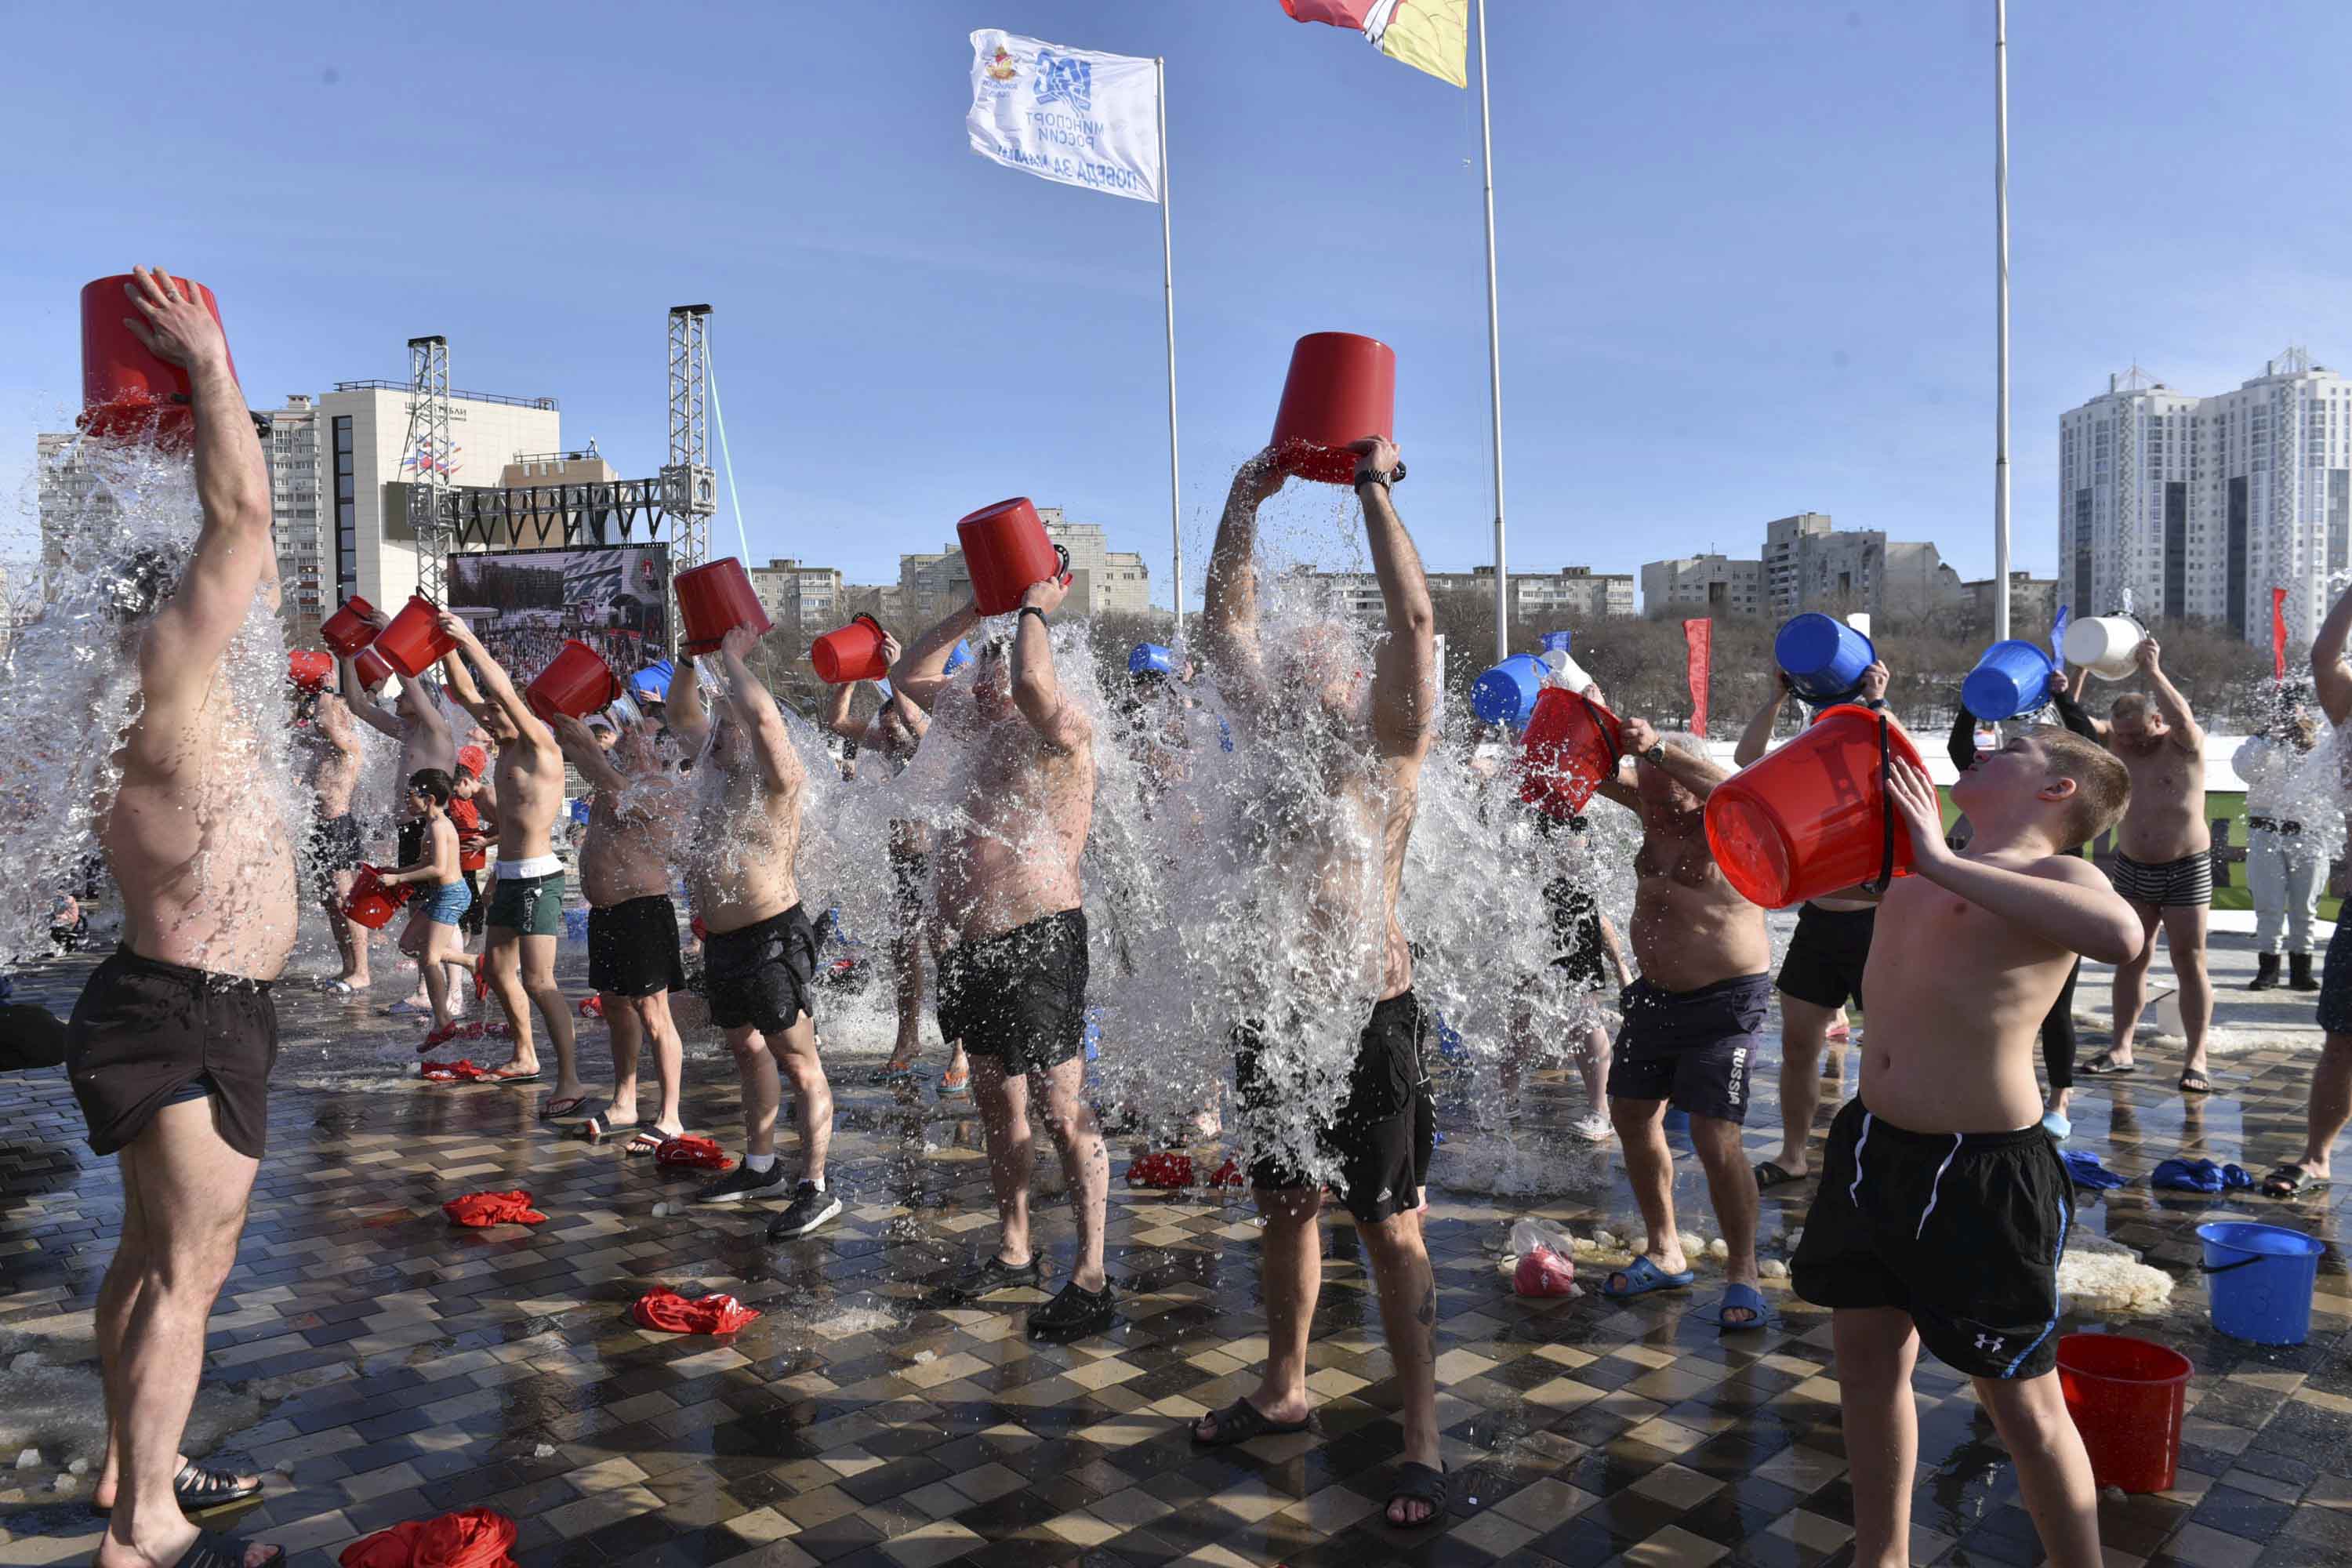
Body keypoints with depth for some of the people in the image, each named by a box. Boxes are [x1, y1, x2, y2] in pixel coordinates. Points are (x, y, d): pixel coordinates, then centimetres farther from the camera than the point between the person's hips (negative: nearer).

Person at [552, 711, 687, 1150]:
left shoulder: (658, 789, -12)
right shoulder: (616, 780, 16)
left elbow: (622, 799, -30)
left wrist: (588, 750, -24)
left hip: (642, 908, -10)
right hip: (605, 911, 10)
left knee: (651, 1012, -8)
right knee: (614, 1004, 16)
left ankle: (669, 1118, -4)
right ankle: (624, 1105, 28)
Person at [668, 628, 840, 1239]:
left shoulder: (778, 776, -14)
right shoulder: (723, 771, 11)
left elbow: (764, 715, -33)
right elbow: (682, 714, 25)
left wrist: (732, 656, -18)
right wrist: (689, 657, 10)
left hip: (770, 940, -10)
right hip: (722, 939, 10)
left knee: (798, 1064, -5)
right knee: (748, 1050, 19)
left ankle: (816, 1189, -1)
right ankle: (761, 1168, 33)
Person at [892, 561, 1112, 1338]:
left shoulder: (1062, 728, -10)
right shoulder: (980, 724, 16)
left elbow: (1034, 682, -32)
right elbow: (909, 674, 26)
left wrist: (1035, 608, -13)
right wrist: (979, 608, 17)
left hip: (1037, 938, -9)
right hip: (972, 942, 9)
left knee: (1062, 1109, -4)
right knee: (996, 1099, 17)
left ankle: (1091, 1278, 5)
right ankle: (1014, 1251, 31)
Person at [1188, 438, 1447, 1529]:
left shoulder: (1387, 745, -3)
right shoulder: (1273, 739, 10)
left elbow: (1414, 619, -14)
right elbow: (1224, 625, 10)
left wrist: (1375, 486, -11)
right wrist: (1244, 504, 6)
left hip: (1366, 1018, -5)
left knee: (1391, 1227, 3)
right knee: (1284, 1209, 18)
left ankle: (1421, 1438, 14)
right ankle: (1284, 1389, 36)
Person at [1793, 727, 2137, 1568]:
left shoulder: (2052, 873, -10)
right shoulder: (1915, 863, 11)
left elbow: (2120, 934, -33)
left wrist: (1945, 864, -30)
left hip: (1983, 1174, -7)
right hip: (1873, 1148, 8)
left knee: (2020, 1402, 7)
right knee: (1867, 1357, 20)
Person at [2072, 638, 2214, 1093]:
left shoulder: (2185, 745, -10)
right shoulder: (2119, 742, 3)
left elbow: (2183, 718, -31)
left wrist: (2153, 671, -29)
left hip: (2185, 869, -5)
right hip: (2132, 868, 5)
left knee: (2190, 964, -3)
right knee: (2130, 960, 8)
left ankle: (2196, 1059, 1)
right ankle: (2121, 1049, 13)